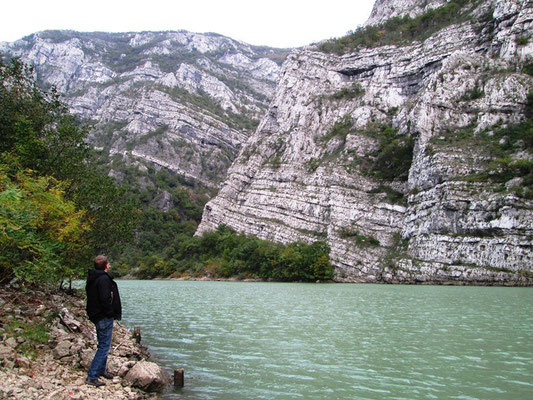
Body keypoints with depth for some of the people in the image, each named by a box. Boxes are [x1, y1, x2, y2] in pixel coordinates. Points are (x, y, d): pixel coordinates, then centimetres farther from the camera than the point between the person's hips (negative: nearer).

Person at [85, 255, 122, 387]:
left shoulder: (92, 279, 12)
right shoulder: (104, 279, -20)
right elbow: (105, 299, -26)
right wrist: (111, 313, -15)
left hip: (96, 316, 10)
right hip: (104, 317, -10)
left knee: (103, 345, 22)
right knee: (104, 346, -6)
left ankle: (101, 370, 34)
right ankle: (92, 377, -6)